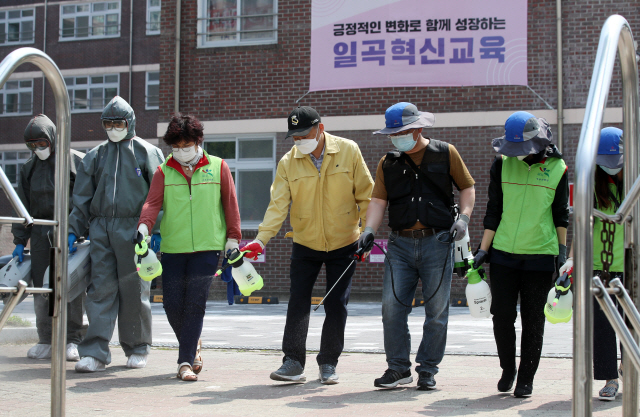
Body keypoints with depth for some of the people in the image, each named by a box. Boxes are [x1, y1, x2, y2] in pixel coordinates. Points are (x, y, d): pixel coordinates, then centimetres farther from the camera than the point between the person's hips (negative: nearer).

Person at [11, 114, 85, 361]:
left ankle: (72, 341, 3)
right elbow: (23, 208, 17)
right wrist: (19, 241, 12)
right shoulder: (29, 168, 15)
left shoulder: (77, 161, 0)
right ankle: (46, 342, 10)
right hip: (40, 233, 5)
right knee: (41, 287, 2)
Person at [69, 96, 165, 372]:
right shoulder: (95, 156, 17)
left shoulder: (146, 152, 6)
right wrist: (73, 231, 8)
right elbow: (81, 198, 17)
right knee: (101, 288, -3)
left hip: (133, 228, -3)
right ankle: (95, 353, -5)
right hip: (100, 228, 3)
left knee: (134, 289, 1)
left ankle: (137, 349, 15)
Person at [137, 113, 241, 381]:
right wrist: (144, 227, -21)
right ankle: (192, 345, 28)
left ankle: (186, 361, -3)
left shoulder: (218, 167, 7)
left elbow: (230, 205, 9)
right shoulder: (164, 171, 8)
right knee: (172, 304, 0)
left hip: (207, 248, -2)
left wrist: (232, 239, 5)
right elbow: (153, 201, -3)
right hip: (172, 248, 2)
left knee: (195, 304, -9)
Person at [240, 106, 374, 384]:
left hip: (343, 244, -1)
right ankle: (293, 362, 0)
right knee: (298, 303, -5)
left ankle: (328, 364, 16)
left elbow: (365, 195, -3)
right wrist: (261, 239, -23)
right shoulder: (288, 163, -6)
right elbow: (278, 204, -11)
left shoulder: (348, 151, -8)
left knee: (336, 305, 3)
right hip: (305, 244, 1)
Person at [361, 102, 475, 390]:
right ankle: (398, 368, 8)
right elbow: (378, 200, 6)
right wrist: (369, 230, -9)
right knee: (392, 307, -4)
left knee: (436, 309, 0)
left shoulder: (446, 154, 5)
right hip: (400, 244, 2)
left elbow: (467, 187, 11)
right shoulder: (387, 163, 11)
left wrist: (463, 217, -5)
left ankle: (428, 370, 12)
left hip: (437, 241, -2)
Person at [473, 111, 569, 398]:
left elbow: (561, 214, 9)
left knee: (533, 320, 3)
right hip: (503, 254, 1)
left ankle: (526, 378, 16)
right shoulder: (502, 164, 2)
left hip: (541, 256, -1)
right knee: (502, 315, 1)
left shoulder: (557, 169, 0)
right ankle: (507, 369, 23)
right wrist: (483, 250, 2)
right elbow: (493, 211, 6)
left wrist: (563, 250, 4)